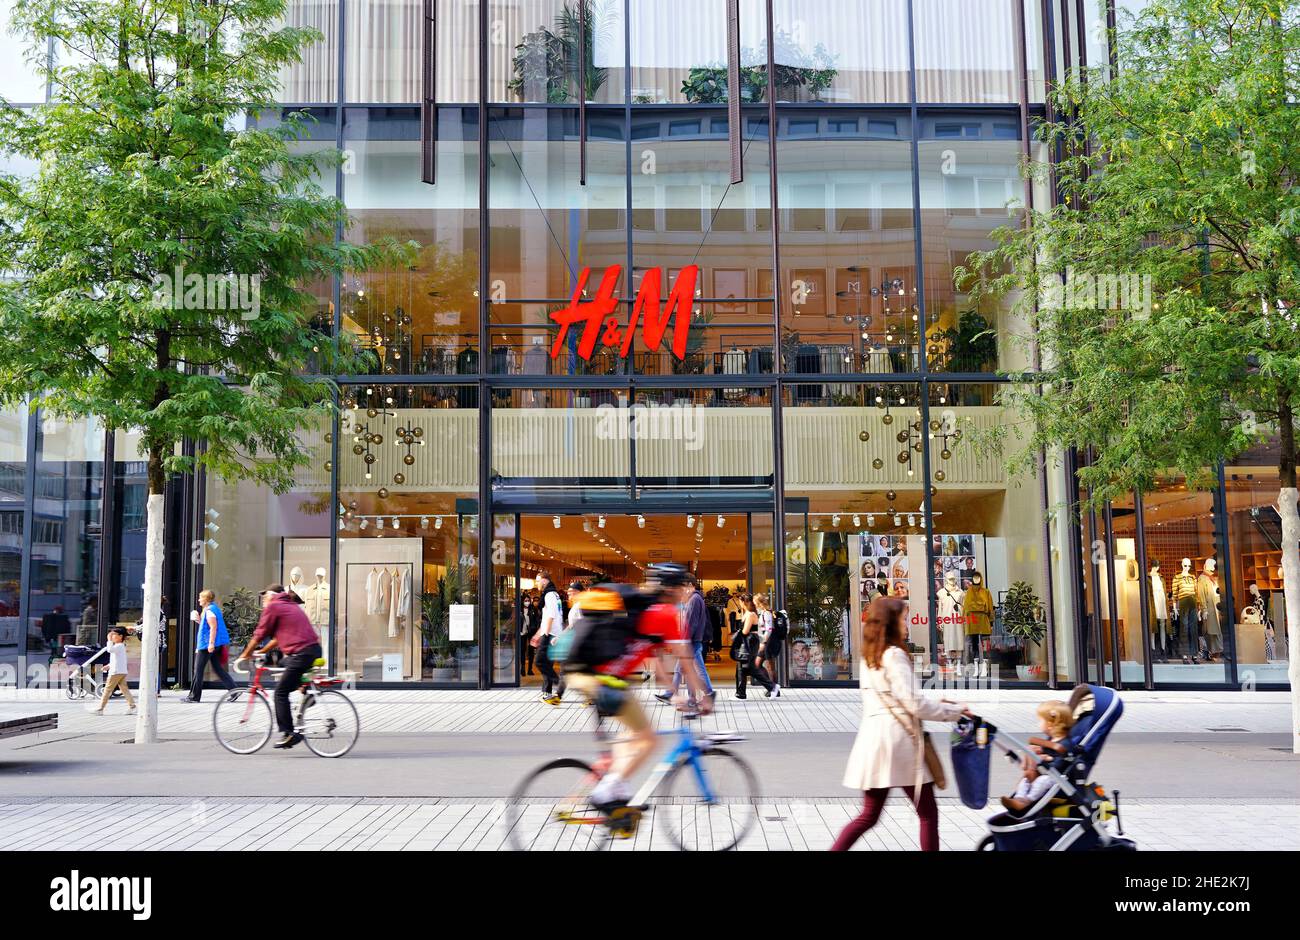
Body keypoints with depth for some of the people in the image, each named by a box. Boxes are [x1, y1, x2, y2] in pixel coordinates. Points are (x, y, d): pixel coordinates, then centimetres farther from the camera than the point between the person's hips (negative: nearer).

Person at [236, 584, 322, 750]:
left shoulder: (272, 607, 0)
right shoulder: (292, 606, 25)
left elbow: (259, 635, 1)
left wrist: (245, 655, 13)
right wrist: (261, 652, 31)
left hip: (302, 653, -9)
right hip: (314, 649, 9)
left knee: (280, 692, -2)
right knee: (282, 664, 31)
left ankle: (288, 733, -5)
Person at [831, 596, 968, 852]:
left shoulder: (868, 657, 14)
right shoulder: (895, 655, -11)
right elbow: (913, 704, -16)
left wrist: (937, 706, 18)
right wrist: (952, 711, -4)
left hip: (873, 737, 8)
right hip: (897, 738, -8)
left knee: (869, 815, 14)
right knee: (928, 812, 4)